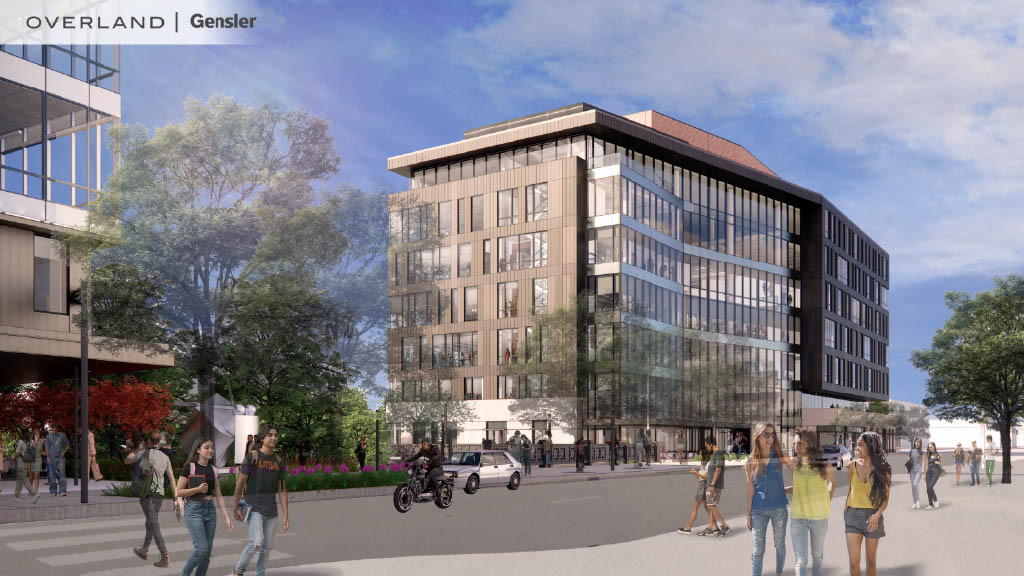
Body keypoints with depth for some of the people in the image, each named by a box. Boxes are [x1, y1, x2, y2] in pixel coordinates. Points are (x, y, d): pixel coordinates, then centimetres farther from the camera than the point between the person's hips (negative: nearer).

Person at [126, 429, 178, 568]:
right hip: (159, 494, 5)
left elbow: (127, 461, 16)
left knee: (154, 525, -10)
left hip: (146, 493, -5)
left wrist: (139, 449, 26)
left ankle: (165, 557, -19)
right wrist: (176, 498, 7)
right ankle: (144, 550, 41)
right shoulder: (165, 457, 8)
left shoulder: (144, 453, -3)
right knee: (150, 523, 23)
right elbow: (172, 479, 6)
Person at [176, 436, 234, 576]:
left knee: (208, 551, 4)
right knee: (201, 548, -14)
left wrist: (227, 517, 5)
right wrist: (198, 489, -19)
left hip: (210, 510, 6)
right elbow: (179, 492, -6)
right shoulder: (189, 467, -4)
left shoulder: (213, 470, 10)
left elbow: (219, 496, 11)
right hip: (194, 509, -5)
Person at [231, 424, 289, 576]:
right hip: (254, 509, -5)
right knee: (256, 543, -18)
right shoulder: (252, 457, -5)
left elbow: (282, 490, 9)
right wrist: (236, 508, -2)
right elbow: (240, 483, -3)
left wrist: (285, 516, 5)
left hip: (271, 511, 5)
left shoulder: (278, 462, 9)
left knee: (267, 547, 6)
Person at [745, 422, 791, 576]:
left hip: (779, 508, 1)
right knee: (757, 551, 1)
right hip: (758, 510, -1)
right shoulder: (750, 462, -3)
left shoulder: (780, 456, -3)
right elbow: (750, 489, 1)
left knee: (780, 545, 14)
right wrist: (748, 514, 3)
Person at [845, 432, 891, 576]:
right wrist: (846, 507, 5)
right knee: (854, 562, -7)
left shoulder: (882, 469, -4)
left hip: (873, 516, -1)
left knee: (871, 559, 10)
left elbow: (886, 498, -2)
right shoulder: (853, 465, 0)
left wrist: (877, 515, -16)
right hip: (853, 515, 1)